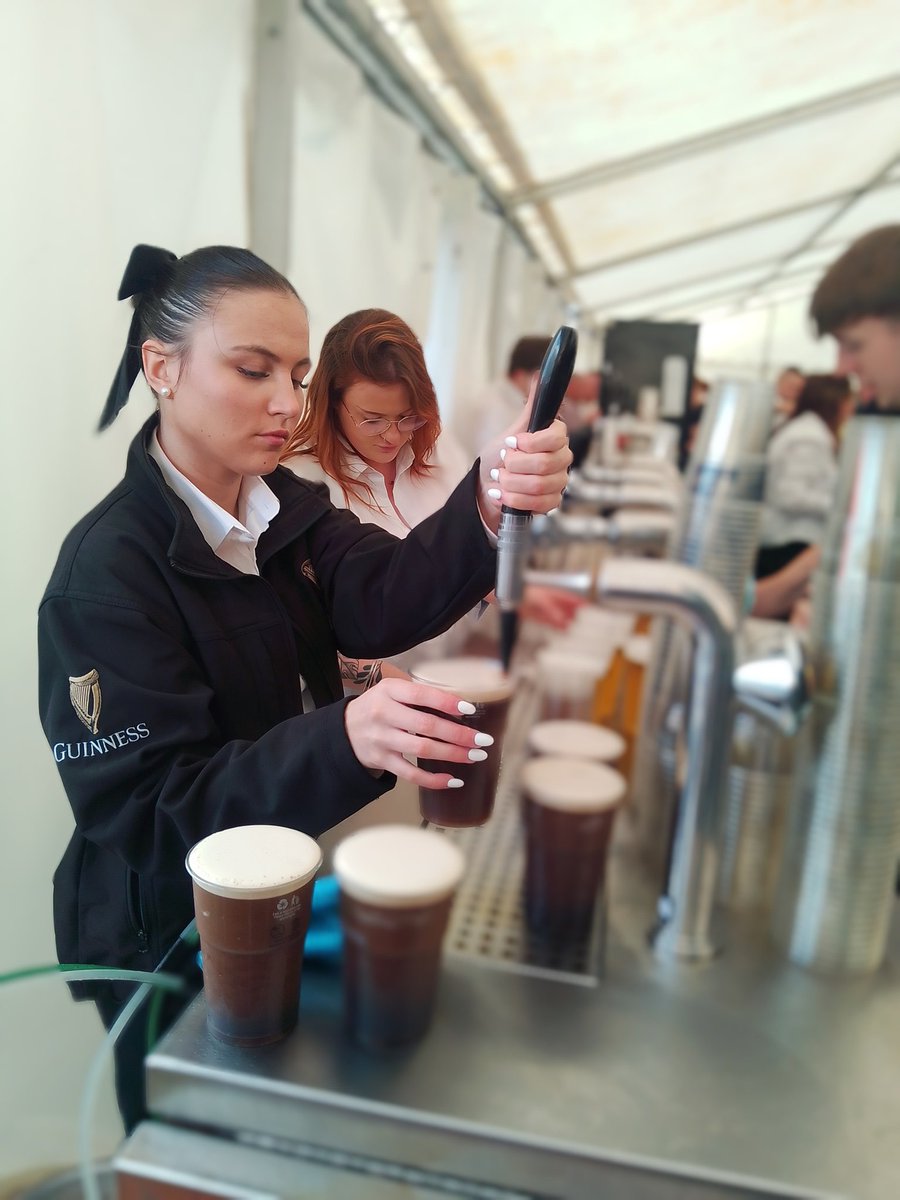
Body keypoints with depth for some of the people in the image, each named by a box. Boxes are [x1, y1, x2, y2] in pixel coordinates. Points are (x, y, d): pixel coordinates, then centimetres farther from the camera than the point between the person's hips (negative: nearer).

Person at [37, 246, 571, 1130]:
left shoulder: (286, 505, -3)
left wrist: (490, 506, -40)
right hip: (171, 941, -6)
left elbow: (379, 600, -21)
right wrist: (344, 741, -46)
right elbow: (150, 813, -29)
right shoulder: (108, 573, -24)